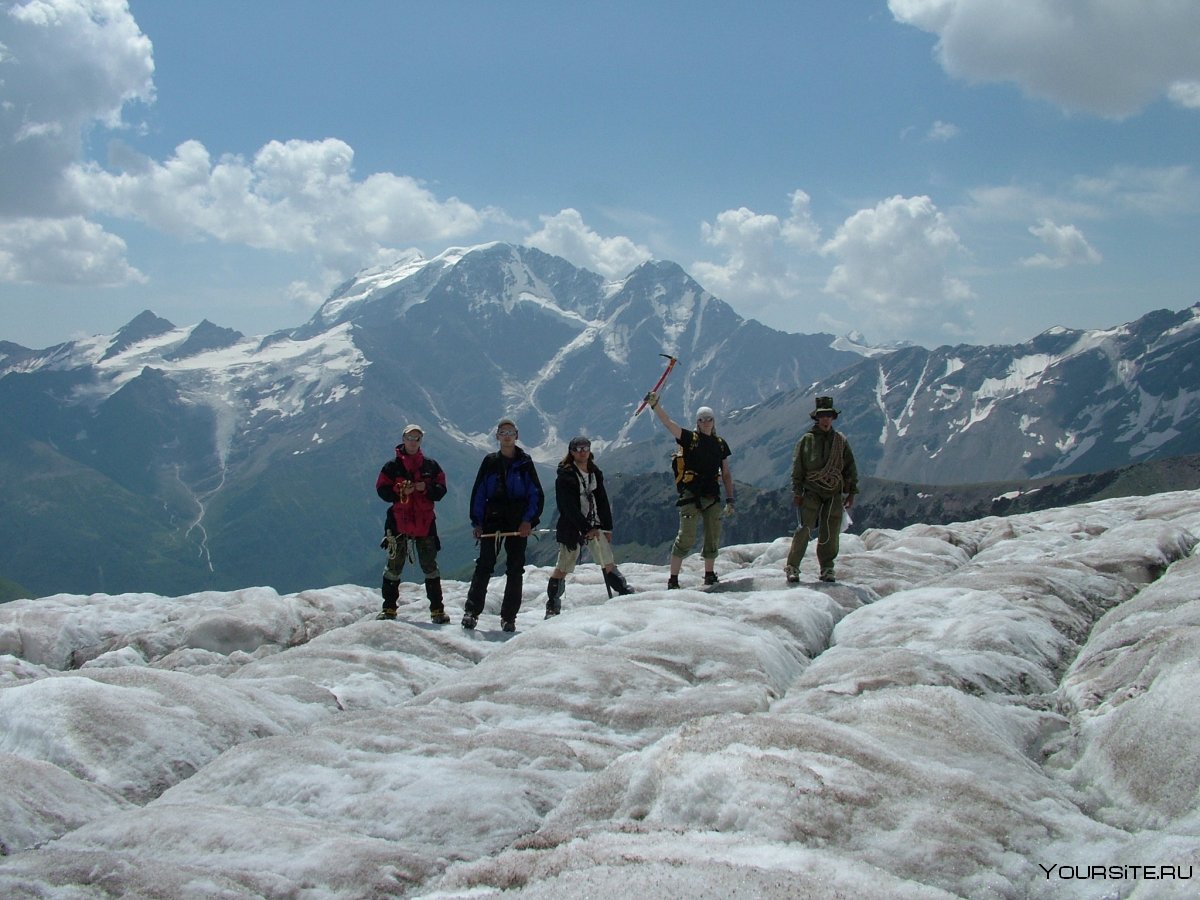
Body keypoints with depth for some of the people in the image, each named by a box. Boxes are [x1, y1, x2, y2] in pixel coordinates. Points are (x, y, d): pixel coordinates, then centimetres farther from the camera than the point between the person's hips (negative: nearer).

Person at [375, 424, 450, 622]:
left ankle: (437, 609, 6)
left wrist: (426, 488, -13)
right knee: (394, 566, 2)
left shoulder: (431, 465, 8)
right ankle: (389, 607, 12)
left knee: (430, 566, 1)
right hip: (399, 522, -1)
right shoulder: (392, 466, 4)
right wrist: (400, 491, -17)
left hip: (425, 521, 1)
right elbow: (382, 490, 0)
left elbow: (441, 490, 6)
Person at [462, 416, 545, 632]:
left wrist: (529, 521, -8)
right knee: (484, 565, -8)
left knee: (515, 570, 2)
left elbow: (537, 495, 4)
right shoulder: (490, 462, 8)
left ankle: (509, 616, 7)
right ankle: (472, 610, -6)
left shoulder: (525, 462, 5)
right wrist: (477, 522, 0)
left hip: (518, 524, 0)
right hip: (492, 521, 0)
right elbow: (478, 493, 8)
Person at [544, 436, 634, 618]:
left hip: (594, 526, 5)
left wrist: (607, 527, 5)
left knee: (607, 562, 3)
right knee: (563, 567, -2)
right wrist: (587, 528, -18)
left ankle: (625, 594, 7)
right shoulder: (564, 476, -9)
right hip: (571, 526, -5)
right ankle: (552, 607, 7)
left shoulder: (595, 473, 10)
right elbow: (569, 507, -15)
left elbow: (602, 501, 12)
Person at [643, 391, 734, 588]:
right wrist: (655, 404, -28)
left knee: (713, 537, 9)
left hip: (713, 497, 5)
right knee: (686, 537, -10)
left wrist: (730, 500, 11)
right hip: (691, 496, -5)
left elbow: (726, 474, 17)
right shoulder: (689, 438, 1)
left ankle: (709, 574, 25)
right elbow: (667, 422, -12)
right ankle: (673, 579, -6)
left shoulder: (720, 444, 14)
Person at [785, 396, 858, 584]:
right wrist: (797, 491, -3)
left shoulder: (841, 441, 10)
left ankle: (827, 568, 14)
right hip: (812, 492, -3)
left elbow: (850, 468, 15)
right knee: (805, 528, -13)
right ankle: (792, 567, -9)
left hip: (834, 493, 3)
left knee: (831, 532, 3)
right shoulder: (806, 440, 2)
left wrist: (851, 492, 11)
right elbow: (797, 467, 3)